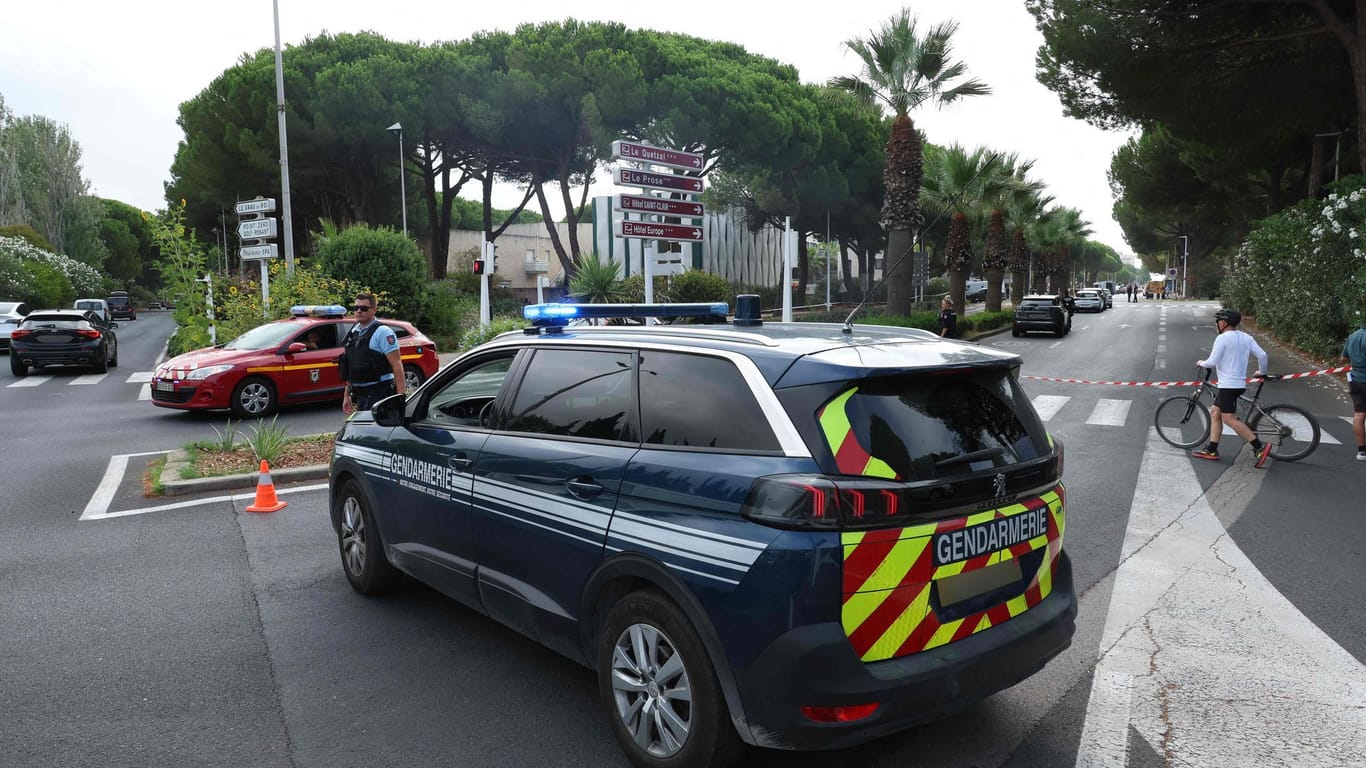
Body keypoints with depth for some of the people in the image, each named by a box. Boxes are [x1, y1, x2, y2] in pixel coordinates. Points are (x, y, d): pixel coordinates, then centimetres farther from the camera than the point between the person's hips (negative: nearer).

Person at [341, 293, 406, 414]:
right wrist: (346, 395, 17)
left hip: (379, 394, -8)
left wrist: (400, 396, -23)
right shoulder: (354, 332, 14)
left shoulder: (383, 332, -11)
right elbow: (351, 368, 19)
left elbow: (397, 366, -16)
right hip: (360, 395, 8)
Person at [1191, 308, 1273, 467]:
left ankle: (1260, 447, -13)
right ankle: (1211, 450, 16)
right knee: (1215, 413, 15)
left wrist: (1201, 363, 5)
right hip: (1240, 382, 9)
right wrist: (1261, 372, 22)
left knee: (1229, 418, -9)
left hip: (1228, 384, -9)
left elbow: (1213, 362, -16)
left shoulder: (1222, 338, -12)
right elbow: (1262, 355, 6)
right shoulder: (1246, 338, 10)